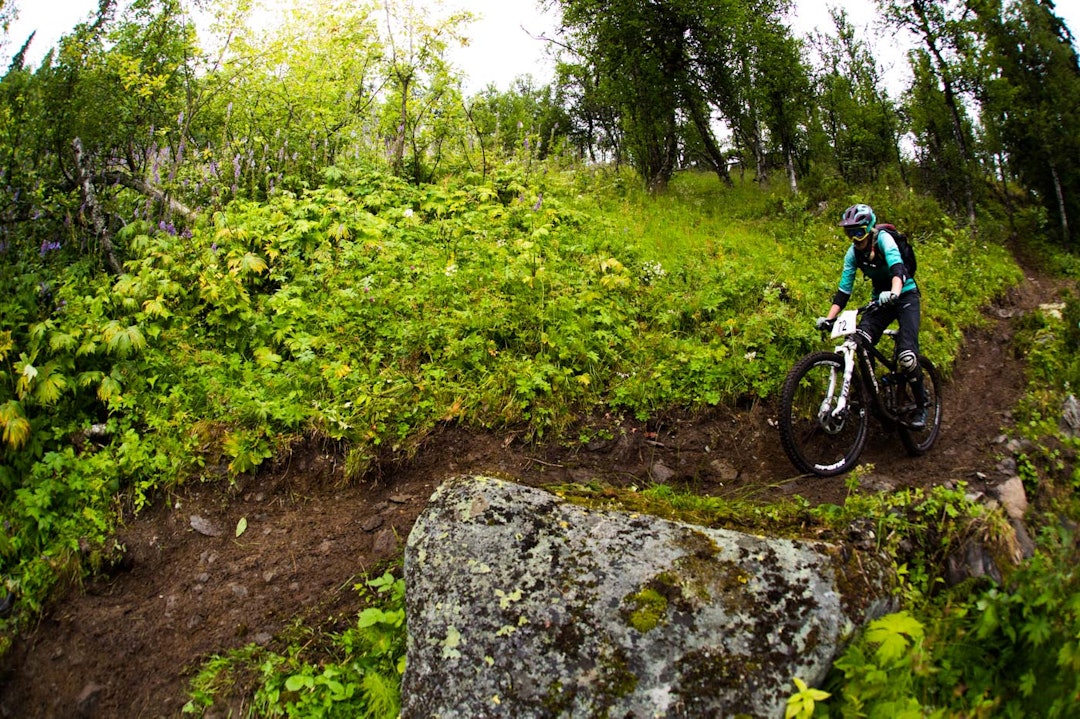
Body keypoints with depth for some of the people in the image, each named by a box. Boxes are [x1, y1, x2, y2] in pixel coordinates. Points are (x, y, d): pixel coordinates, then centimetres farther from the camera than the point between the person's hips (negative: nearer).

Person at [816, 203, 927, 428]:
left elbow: (897, 268, -38)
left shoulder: (883, 239, -20)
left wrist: (894, 293, -58)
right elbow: (844, 289, -5)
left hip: (905, 296, -5)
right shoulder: (853, 253, -5)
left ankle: (921, 406, 1)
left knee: (906, 355, -21)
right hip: (881, 300, 5)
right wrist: (828, 318, -18)